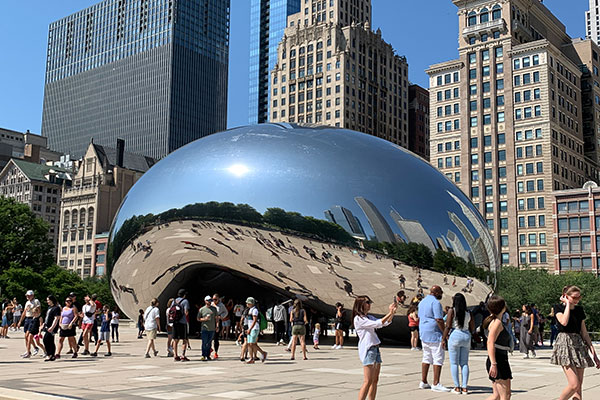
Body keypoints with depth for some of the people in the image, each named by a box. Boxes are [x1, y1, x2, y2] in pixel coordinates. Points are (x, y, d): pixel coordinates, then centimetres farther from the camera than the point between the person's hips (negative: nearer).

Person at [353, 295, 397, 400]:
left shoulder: (370, 317, 16)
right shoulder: (358, 319, -10)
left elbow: (385, 323, 16)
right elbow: (377, 324, -18)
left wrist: (393, 312, 2)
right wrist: (389, 313, -15)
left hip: (375, 348, 9)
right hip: (367, 350, -9)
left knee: (375, 381, 9)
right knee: (368, 381, -12)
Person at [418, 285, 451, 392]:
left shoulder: (422, 302, 15)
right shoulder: (435, 302, -14)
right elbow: (439, 320, -19)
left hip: (423, 334, 9)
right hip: (434, 334, -9)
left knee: (426, 357, 13)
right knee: (438, 358, -5)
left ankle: (423, 382, 14)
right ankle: (436, 384, -6)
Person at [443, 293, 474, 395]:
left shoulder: (452, 311, -6)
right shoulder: (468, 313, 5)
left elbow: (448, 326, -10)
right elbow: (472, 328, 11)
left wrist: (444, 338, -1)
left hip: (455, 336, -4)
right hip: (466, 337, 4)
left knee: (454, 363, 3)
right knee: (464, 363, 9)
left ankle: (457, 387, 1)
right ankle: (464, 387, 6)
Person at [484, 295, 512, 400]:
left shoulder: (495, 320, 16)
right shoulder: (497, 322, -14)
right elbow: (490, 343, -24)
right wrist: (493, 364, -30)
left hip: (501, 361, 10)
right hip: (498, 362, -10)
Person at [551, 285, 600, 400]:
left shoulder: (579, 310, 13)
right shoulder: (558, 307, -3)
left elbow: (584, 332, 15)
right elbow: (564, 322, -24)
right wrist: (567, 304, -11)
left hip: (579, 345, 6)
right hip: (565, 344, -6)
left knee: (579, 386, 4)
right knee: (574, 385, -16)